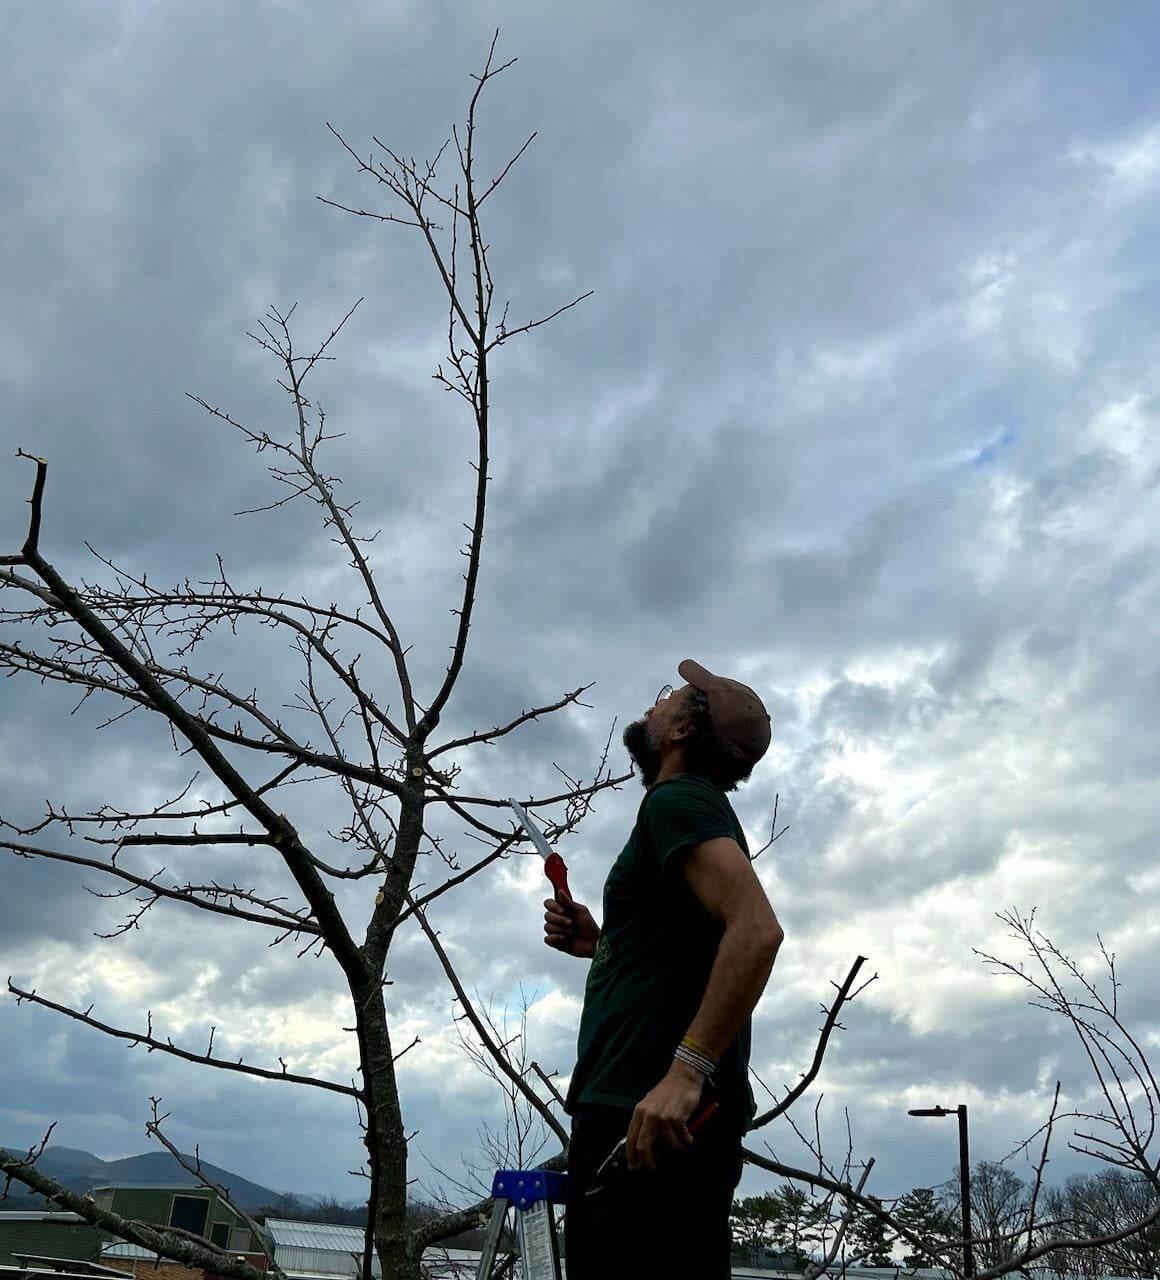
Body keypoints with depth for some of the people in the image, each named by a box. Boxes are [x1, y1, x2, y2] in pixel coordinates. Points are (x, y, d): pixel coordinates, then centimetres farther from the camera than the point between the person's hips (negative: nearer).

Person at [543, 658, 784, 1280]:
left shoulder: (677, 797, -6)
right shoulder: (700, 807, 23)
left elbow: (756, 928, -23)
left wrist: (685, 1070, -27)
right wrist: (600, 941, 16)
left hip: (650, 1118, -10)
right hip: (640, 1110, 10)